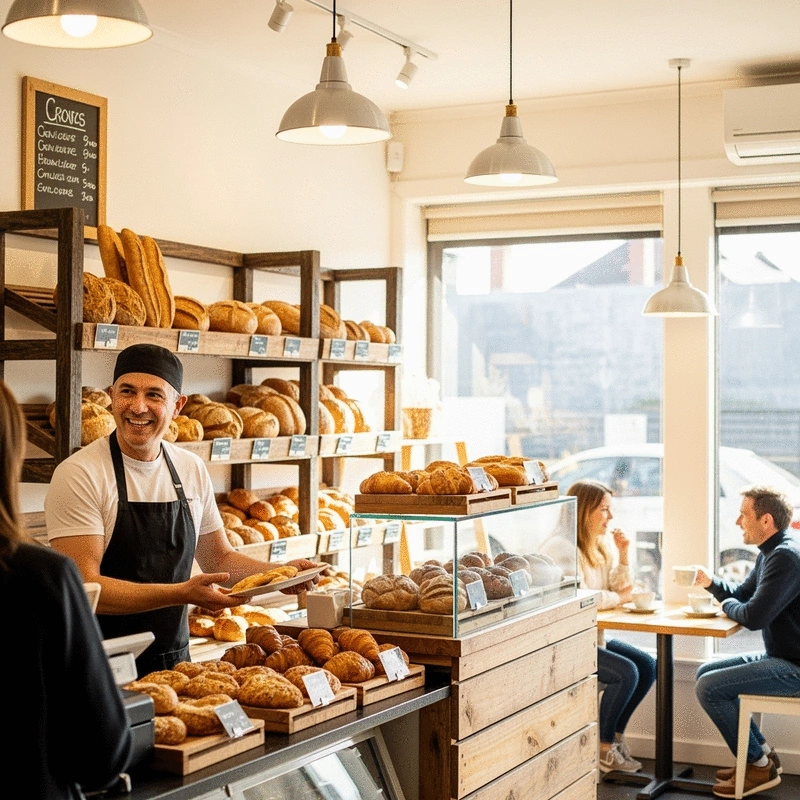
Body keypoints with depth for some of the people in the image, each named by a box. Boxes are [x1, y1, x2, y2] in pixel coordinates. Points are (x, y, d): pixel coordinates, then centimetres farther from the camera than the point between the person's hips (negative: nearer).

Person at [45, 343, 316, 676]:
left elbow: (219, 559, 18)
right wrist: (182, 594, -26)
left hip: (175, 661, 5)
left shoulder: (192, 470, 6)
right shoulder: (79, 474, -13)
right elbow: (84, 587, -19)